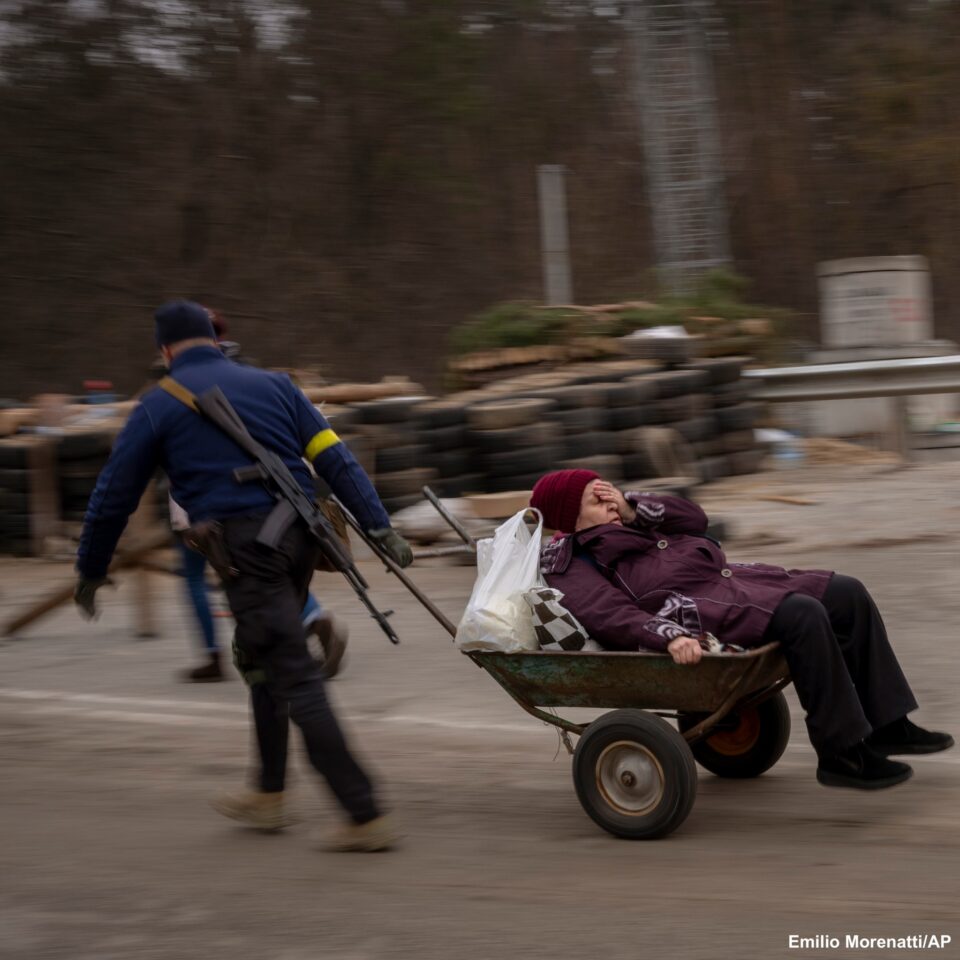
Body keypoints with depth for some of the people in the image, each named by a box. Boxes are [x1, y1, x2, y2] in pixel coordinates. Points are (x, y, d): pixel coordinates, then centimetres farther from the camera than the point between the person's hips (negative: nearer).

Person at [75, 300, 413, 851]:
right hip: (299, 536, 6)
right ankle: (270, 795, 31)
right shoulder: (272, 385, 16)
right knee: (264, 658, 24)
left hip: (243, 546, -6)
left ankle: (367, 816, -11)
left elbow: (115, 495, 9)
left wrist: (91, 572, 21)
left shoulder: (159, 406, 6)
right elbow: (335, 459, 9)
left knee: (295, 681, -6)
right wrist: (381, 528, 5)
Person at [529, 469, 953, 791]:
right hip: (691, 609, -10)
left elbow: (693, 519, 22)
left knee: (847, 594, 1)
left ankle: (888, 724, 3)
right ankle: (841, 753, -22)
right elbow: (612, 616, -19)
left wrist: (633, 509, 8)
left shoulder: (624, 527, 26)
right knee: (802, 615, -30)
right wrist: (669, 636, -35)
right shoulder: (571, 568, -2)